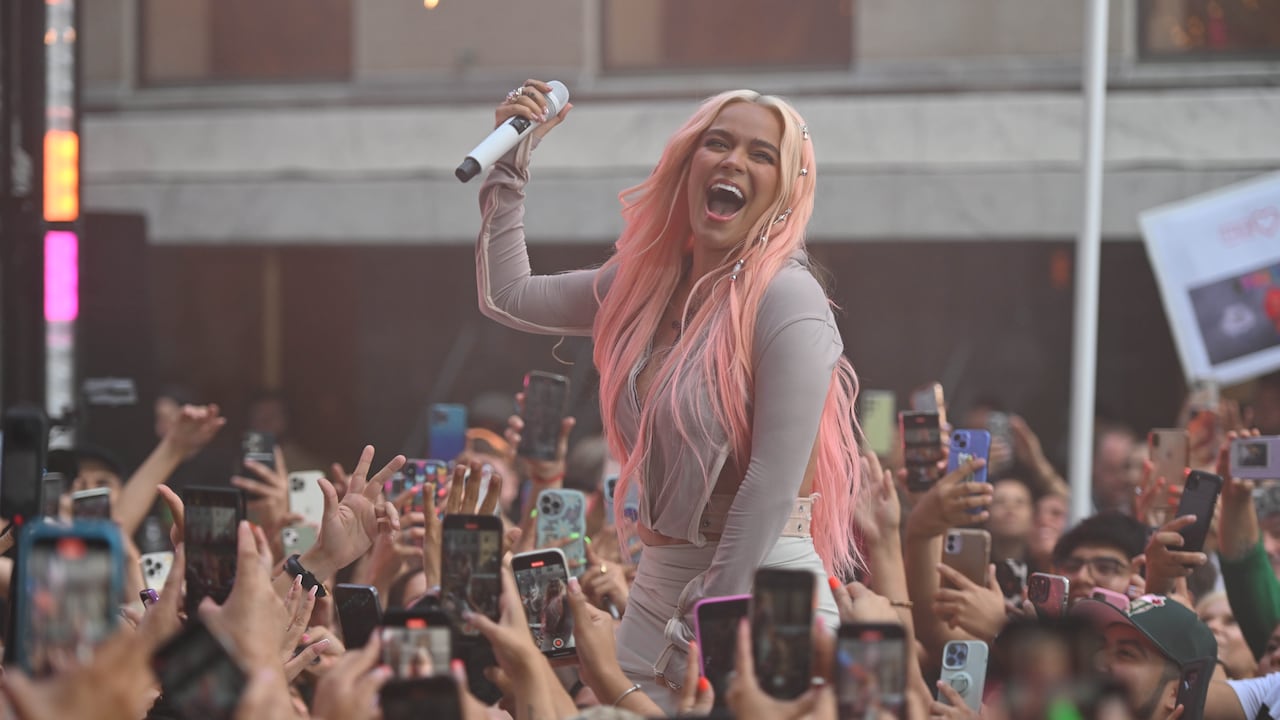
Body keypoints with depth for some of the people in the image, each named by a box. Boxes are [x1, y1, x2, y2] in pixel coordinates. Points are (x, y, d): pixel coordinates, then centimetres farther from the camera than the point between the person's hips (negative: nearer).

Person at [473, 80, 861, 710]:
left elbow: (774, 482, -18)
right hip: (659, 584, 7)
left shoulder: (787, 300, -14)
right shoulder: (647, 281, 8)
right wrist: (511, 159, 15)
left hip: (762, 588, -7)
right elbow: (505, 298, 20)